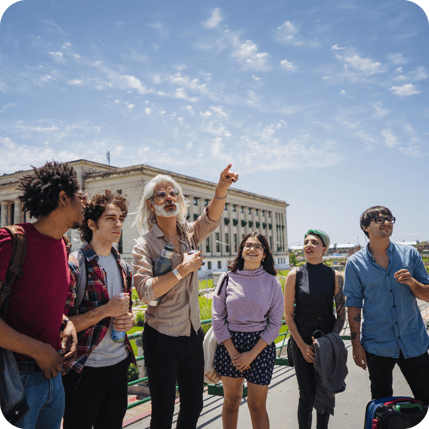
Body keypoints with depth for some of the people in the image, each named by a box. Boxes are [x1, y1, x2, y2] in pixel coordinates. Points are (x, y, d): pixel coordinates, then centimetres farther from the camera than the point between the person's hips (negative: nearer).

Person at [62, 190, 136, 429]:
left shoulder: (123, 267, 9)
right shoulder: (74, 265, -14)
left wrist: (129, 319, -2)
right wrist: (106, 311, -22)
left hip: (119, 363, 7)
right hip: (85, 369, -6)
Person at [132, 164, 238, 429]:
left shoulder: (189, 234, 4)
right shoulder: (144, 245, -10)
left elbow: (212, 219, -15)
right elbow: (146, 292, -22)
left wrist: (223, 187, -31)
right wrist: (182, 269, -25)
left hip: (193, 334, 5)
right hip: (162, 338, -4)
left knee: (194, 405, 17)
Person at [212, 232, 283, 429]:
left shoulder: (272, 282, -2)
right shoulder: (227, 278, -2)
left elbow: (275, 323, -2)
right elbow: (217, 317, -1)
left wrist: (252, 354, -8)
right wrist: (232, 351, -7)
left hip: (261, 346, 0)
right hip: (229, 344, 1)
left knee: (257, 406, 6)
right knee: (231, 401, 13)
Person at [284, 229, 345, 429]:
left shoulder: (335, 276, 0)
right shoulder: (295, 275, -4)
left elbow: (341, 313, 3)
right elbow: (288, 314, -3)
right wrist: (302, 345, -8)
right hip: (301, 339, -2)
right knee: (307, 397, -2)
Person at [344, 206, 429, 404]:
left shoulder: (410, 254, 0)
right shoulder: (355, 263, -4)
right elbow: (354, 305, -1)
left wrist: (412, 282, -17)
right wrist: (356, 343, -3)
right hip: (377, 346, -1)